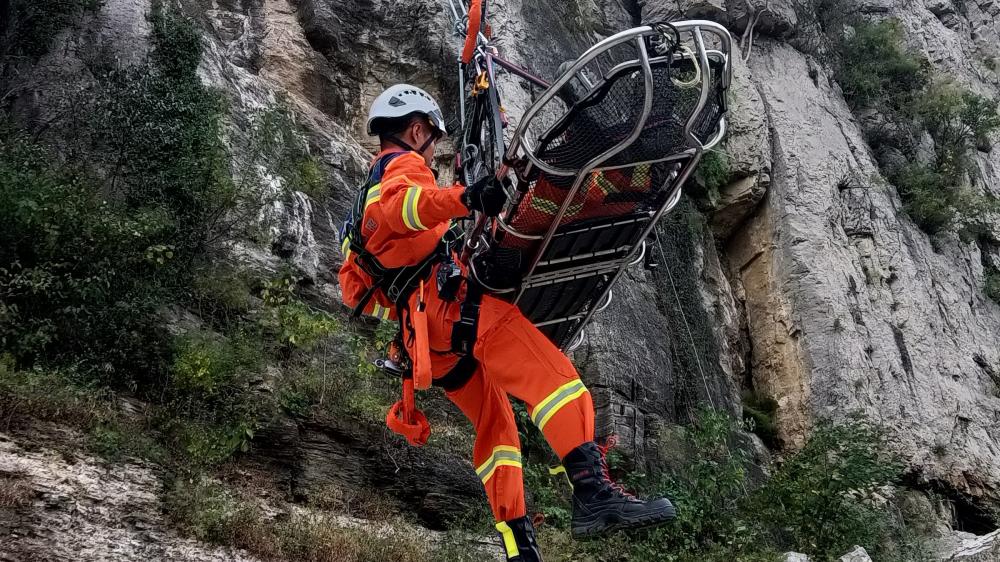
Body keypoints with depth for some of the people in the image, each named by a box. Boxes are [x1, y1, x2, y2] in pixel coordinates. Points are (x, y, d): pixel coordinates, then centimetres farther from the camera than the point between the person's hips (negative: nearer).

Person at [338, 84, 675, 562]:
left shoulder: (366, 195, 32)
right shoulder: (403, 163, 5)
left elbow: (355, 287, 28)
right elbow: (399, 206, -23)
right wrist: (464, 198, -38)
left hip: (422, 335, 10)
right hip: (451, 298, -9)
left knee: (495, 428, 14)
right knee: (553, 376, -20)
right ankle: (594, 494, -36)